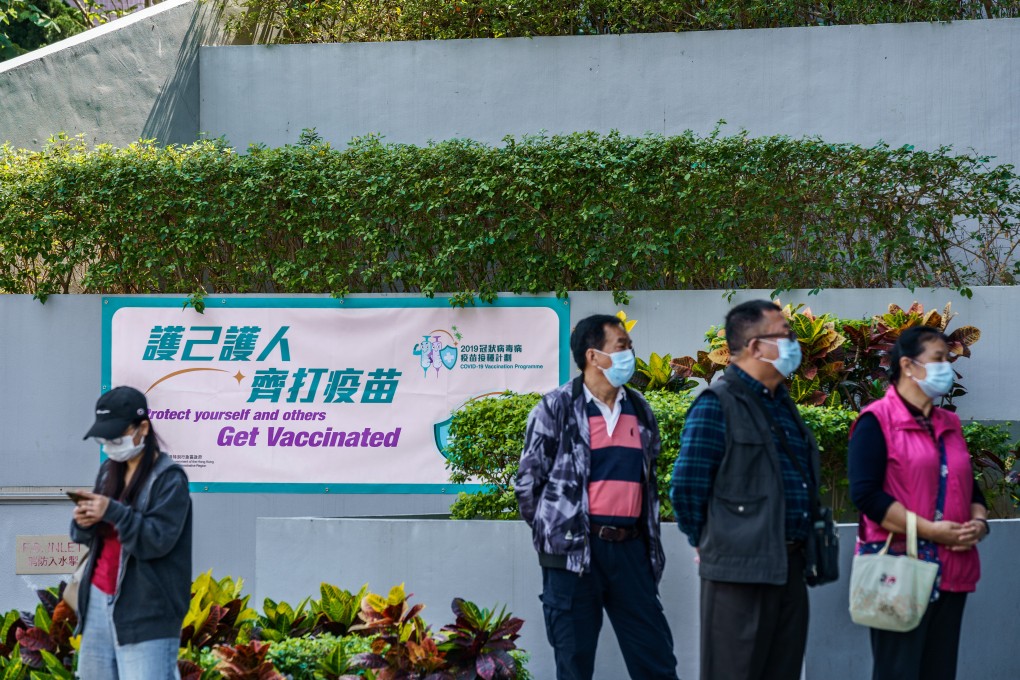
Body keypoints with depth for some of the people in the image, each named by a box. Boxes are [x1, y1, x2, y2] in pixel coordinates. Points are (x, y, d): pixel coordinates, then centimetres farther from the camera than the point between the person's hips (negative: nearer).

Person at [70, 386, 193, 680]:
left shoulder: (169, 478, -10)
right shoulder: (109, 470, 12)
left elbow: (158, 540, -18)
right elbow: (86, 536, 16)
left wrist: (113, 511, -27)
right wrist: (83, 523, -8)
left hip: (147, 610, -7)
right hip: (99, 599, 7)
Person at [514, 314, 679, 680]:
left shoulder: (640, 410, 13)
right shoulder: (556, 408, -3)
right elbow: (528, 481, 0)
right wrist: (554, 531, 4)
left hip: (631, 550, 5)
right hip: (574, 553, -5)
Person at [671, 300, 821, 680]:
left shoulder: (782, 405, 16)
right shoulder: (717, 405, -10)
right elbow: (686, 487, -12)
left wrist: (800, 548, 15)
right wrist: (709, 544, -1)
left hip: (790, 569, 8)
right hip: (740, 571, -8)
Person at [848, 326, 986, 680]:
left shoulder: (950, 424, 18)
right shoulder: (877, 421, -5)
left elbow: (969, 487, 24)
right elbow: (865, 492, -15)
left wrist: (978, 522, 1)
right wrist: (929, 530, -17)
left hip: (951, 573, 7)